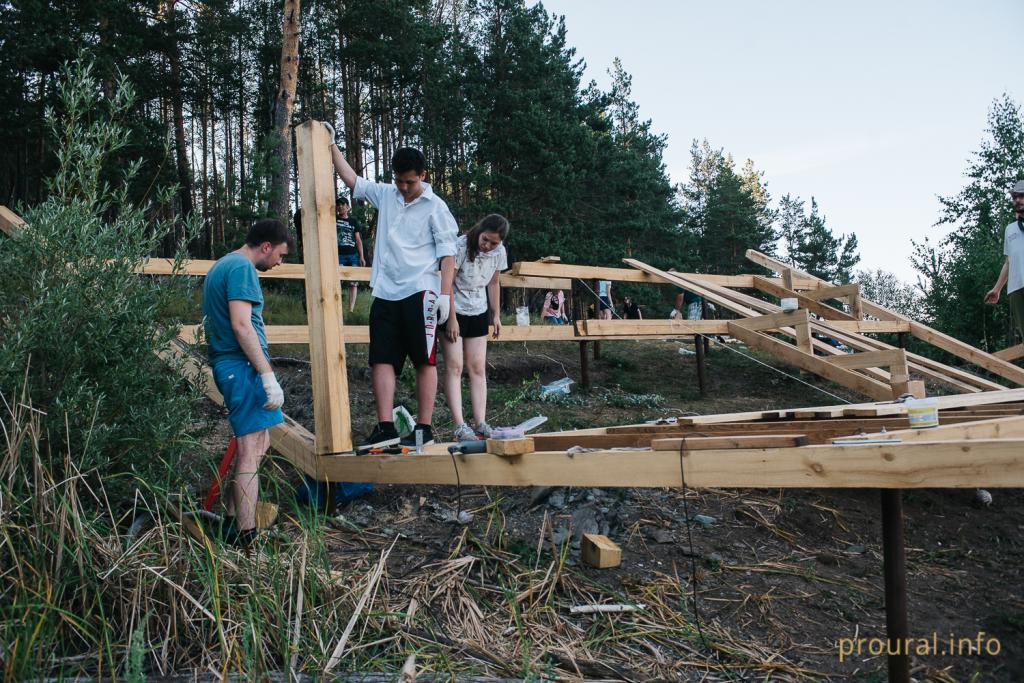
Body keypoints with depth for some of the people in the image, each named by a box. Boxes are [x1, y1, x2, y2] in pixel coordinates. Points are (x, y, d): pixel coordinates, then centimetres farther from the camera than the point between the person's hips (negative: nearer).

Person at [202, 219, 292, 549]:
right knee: (252, 450, -8)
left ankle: (232, 520, 25)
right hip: (243, 365, -10)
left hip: (227, 364, 10)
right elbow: (241, 325, -21)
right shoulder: (242, 268, -12)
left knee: (255, 444, 18)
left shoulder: (222, 265, 20)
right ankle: (246, 537, -6)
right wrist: (268, 375, -22)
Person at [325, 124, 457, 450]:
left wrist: (445, 295, -11)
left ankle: (424, 428, 4)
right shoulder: (385, 194, 14)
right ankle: (386, 427, 3)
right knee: (381, 360, 1)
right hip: (385, 293, 6)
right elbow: (351, 179, 26)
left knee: (424, 360, -1)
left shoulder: (435, 207, -1)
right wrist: (332, 146, 24)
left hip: (419, 292, -5)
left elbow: (447, 253, -4)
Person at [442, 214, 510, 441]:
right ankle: (460, 426, -10)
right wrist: (451, 319, -18)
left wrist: (496, 315, 8)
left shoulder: (499, 252, -4)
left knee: (478, 368, 3)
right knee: (454, 367, -8)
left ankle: (480, 423, 4)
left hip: (478, 313, 5)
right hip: (454, 311, -5)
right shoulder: (460, 246, -21)